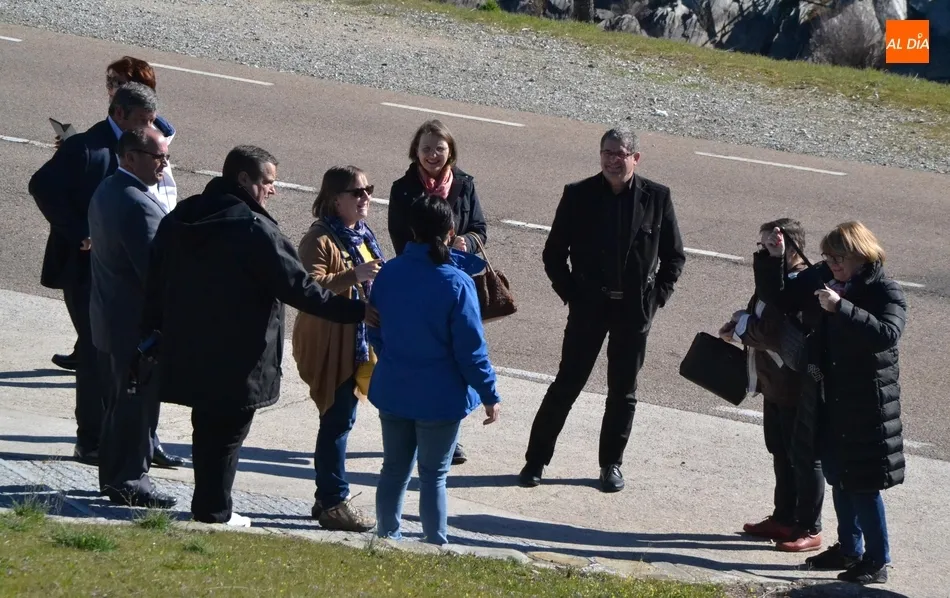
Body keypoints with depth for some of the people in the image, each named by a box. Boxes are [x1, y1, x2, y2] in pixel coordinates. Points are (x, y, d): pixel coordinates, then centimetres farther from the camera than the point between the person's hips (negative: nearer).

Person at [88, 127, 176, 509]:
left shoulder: (106, 192, 9)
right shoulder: (138, 205, -24)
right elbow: (154, 269, -26)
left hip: (109, 317, 10)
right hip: (137, 323, -10)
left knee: (118, 401, 18)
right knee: (138, 404, 0)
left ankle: (113, 476, 26)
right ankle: (130, 481, 7)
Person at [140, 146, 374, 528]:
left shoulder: (179, 220, 5)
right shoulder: (255, 231, -19)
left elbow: (156, 280, 12)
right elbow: (299, 288, -20)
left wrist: (154, 332, 22)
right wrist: (356, 311, -15)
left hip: (188, 350, 7)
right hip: (239, 361, -7)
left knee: (206, 428, 19)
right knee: (227, 433, 5)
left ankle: (208, 506, 27)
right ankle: (214, 510, 12)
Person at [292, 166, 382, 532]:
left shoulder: (363, 234, 14)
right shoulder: (321, 239, -15)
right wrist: (353, 276, -36)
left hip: (359, 343, 9)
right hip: (329, 346, -9)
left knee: (341, 420, 13)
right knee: (337, 421, -6)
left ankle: (328, 499, 20)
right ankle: (333, 502, 0)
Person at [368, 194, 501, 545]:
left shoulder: (388, 273, -5)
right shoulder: (456, 284, -18)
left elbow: (374, 332, 7)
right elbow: (470, 349, -16)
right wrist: (489, 395, -5)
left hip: (393, 393, 4)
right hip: (440, 398, -4)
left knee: (394, 468, 18)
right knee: (433, 476, 6)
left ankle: (386, 538, 28)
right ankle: (436, 547, 12)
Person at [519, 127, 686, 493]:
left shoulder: (656, 198, -3)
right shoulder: (578, 195, -4)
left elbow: (674, 256, 5)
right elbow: (553, 253, 3)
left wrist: (656, 297, -3)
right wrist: (570, 294, -4)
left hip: (635, 309, 1)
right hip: (589, 306, -1)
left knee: (623, 391, 9)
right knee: (567, 384, 1)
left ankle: (611, 464, 22)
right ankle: (536, 460, 9)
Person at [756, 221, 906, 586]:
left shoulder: (885, 292, -15)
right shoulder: (821, 278, 4)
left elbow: (887, 333, -32)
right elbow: (776, 296, 13)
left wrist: (841, 307, -38)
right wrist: (772, 259, -3)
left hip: (866, 402, -7)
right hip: (829, 398, 7)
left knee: (863, 483, -4)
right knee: (837, 476, 17)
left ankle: (877, 561, 5)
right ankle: (848, 549, 31)